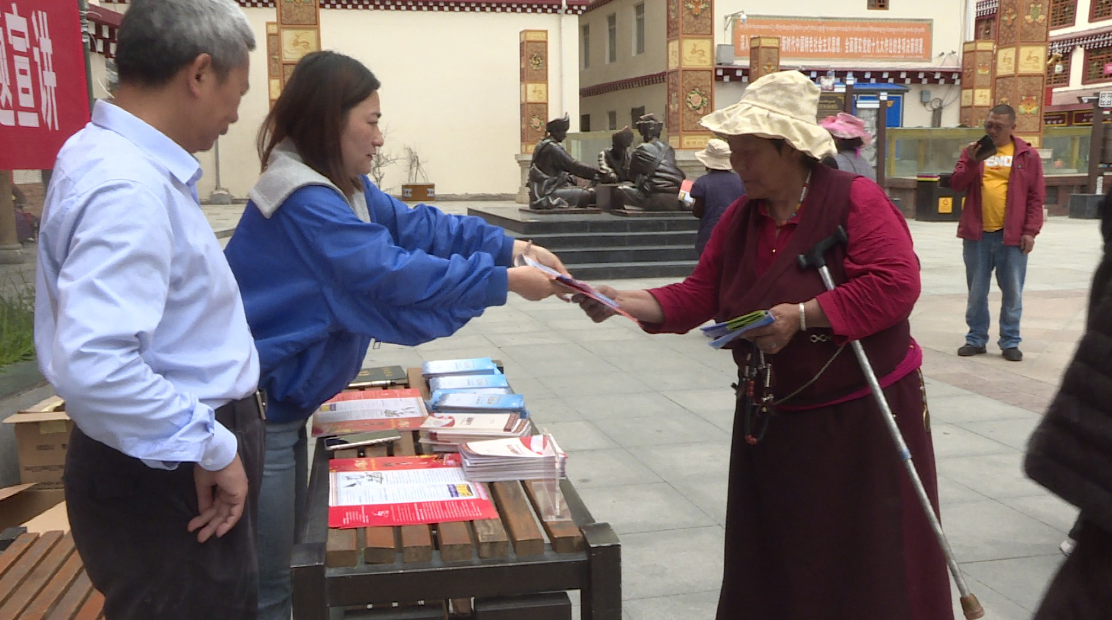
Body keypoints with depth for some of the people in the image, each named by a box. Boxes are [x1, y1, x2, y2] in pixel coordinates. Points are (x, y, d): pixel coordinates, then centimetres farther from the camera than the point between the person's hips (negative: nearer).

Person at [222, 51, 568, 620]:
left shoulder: (344, 187, 8)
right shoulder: (303, 201, -25)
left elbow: (416, 225, 7)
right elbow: (390, 273, -27)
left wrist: (511, 247, -3)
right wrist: (506, 281, -21)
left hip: (279, 402, 11)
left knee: (284, 563, 23)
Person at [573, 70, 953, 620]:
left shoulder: (856, 199, -14)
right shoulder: (739, 218, 6)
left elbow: (895, 283, -24)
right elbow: (696, 296, 3)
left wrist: (801, 316, -27)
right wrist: (621, 301, -11)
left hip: (862, 415, -6)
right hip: (772, 421, 6)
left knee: (874, 563, 7)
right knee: (772, 563, 15)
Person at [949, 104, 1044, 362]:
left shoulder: (1027, 155, 2)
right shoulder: (973, 150, 8)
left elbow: (1036, 197, 1)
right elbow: (956, 184, 0)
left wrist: (1030, 231, -7)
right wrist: (972, 162, -15)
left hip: (1012, 235, -1)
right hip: (977, 234, 2)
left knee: (1012, 292, 5)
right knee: (976, 291, 8)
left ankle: (1010, 342, 14)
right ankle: (976, 339, 18)